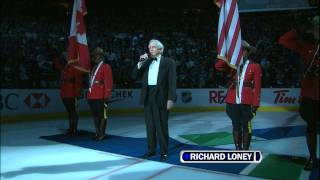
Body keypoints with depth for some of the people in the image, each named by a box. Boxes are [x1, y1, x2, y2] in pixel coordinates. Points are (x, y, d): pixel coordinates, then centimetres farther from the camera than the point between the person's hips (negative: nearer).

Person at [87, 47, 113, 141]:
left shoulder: (106, 67, -4)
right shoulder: (93, 68, 20)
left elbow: (108, 82, -10)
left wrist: (106, 96, -14)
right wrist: (89, 94, 17)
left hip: (100, 97, -8)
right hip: (91, 96, 8)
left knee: (102, 114, -2)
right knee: (95, 115, 12)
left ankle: (102, 134, 5)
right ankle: (97, 133, 20)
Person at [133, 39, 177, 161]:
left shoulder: (168, 62, 0)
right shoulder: (146, 63, 14)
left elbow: (172, 81, -7)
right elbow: (135, 76, 9)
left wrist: (171, 99, -15)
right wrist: (140, 63, -3)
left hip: (161, 98, -5)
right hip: (148, 97, 5)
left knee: (161, 126, -2)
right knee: (150, 125, 11)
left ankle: (164, 152, 6)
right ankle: (151, 149, 21)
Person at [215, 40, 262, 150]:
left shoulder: (255, 67, 0)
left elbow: (257, 87, -4)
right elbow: (218, 66, -7)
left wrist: (255, 104, -9)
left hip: (247, 103, -3)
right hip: (232, 102, 3)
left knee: (246, 126, 6)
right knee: (236, 126, 10)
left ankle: (245, 150, 16)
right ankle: (238, 149, 20)